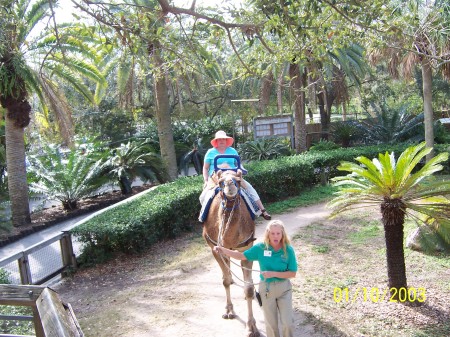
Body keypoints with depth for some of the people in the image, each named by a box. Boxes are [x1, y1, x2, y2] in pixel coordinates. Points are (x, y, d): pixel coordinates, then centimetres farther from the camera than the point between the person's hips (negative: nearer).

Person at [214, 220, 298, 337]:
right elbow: (241, 256, -3)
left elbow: (293, 273, -13)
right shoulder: (261, 248, -11)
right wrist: (222, 250, -13)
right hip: (266, 288, 1)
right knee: (271, 323, 14)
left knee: (288, 322, 4)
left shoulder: (288, 250, -14)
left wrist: (273, 273, -24)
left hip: (284, 288, -1)